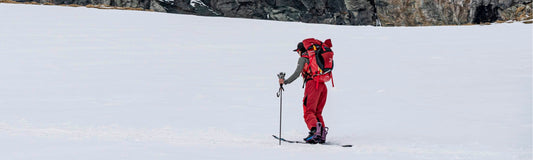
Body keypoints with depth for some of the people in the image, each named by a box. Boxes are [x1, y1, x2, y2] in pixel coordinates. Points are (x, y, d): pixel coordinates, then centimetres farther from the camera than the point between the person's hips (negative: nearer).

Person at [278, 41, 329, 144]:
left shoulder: (303, 58, 7)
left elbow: (297, 73, -3)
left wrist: (285, 82, 1)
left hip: (312, 84, -7)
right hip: (322, 85, 7)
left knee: (309, 111, -11)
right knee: (317, 112, 11)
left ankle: (314, 129, -37)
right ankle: (322, 134, -5)